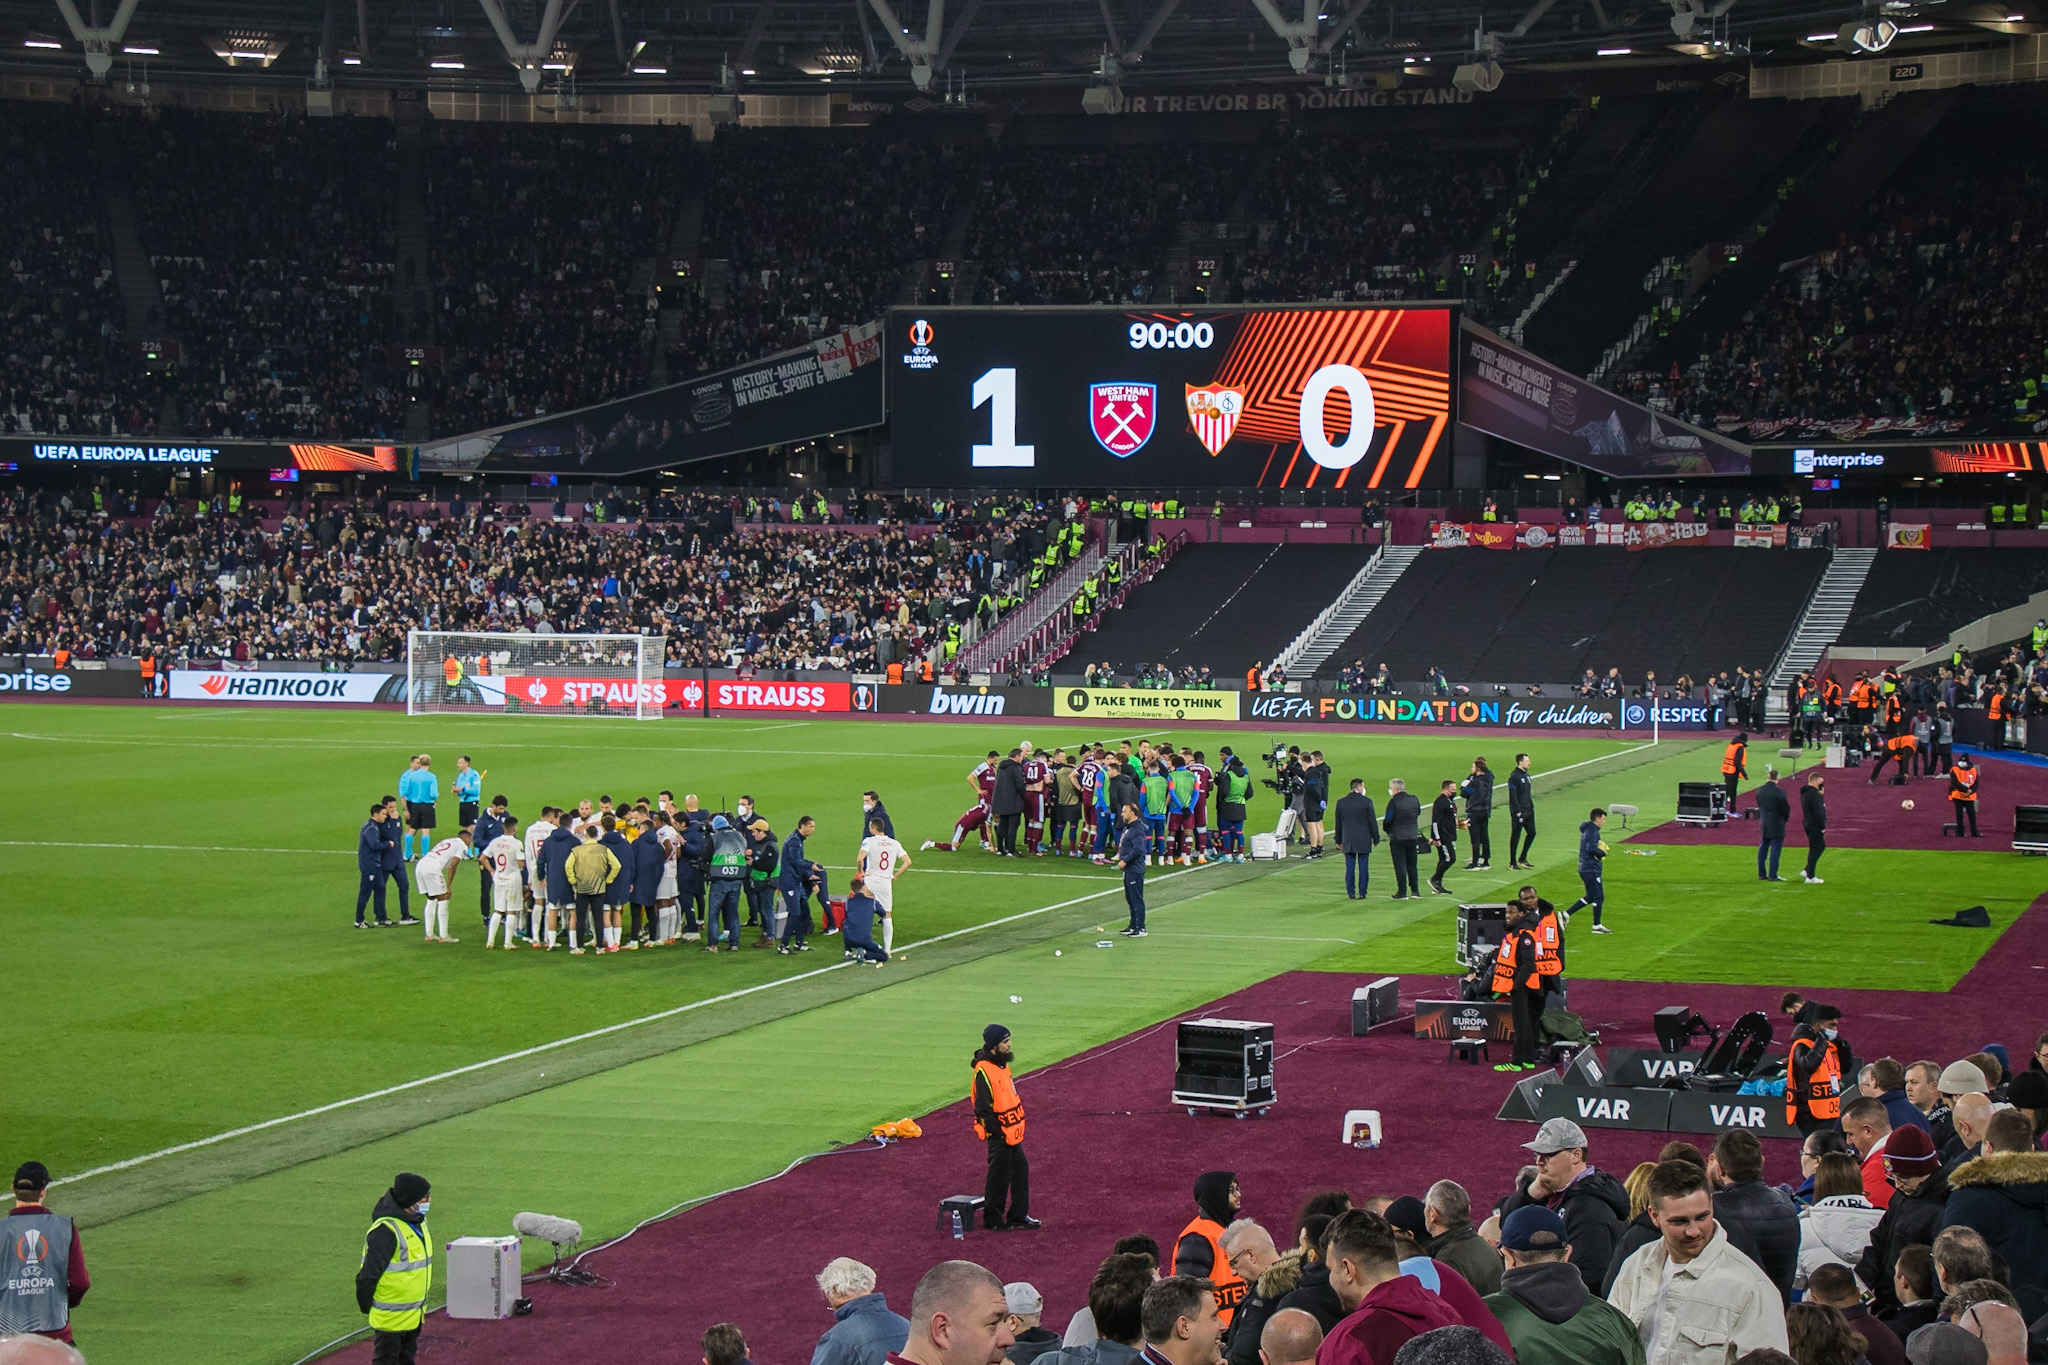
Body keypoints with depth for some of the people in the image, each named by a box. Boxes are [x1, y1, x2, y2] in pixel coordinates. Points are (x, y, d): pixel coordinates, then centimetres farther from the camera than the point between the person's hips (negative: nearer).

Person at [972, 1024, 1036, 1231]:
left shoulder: (1002, 1064, 9)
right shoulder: (984, 1071, -21)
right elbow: (982, 1109, -23)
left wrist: (1017, 1127, 17)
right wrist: (999, 1131, -22)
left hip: (1012, 1133, 10)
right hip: (999, 1136, -10)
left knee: (1021, 1171, 16)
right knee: (999, 1176, 0)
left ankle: (1018, 1215, 27)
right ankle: (992, 1220, 12)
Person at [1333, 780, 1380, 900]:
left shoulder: (1341, 802, 2)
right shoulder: (1367, 801, -8)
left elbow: (1338, 823, 8)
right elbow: (1373, 822, -5)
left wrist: (1339, 841, 16)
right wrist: (1376, 839, 4)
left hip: (1348, 840, 3)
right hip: (1364, 840, -3)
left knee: (1350, 868, 5)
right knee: (1363, 867, 3)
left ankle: (1351, 893, 5)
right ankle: (1362, 892, 4)